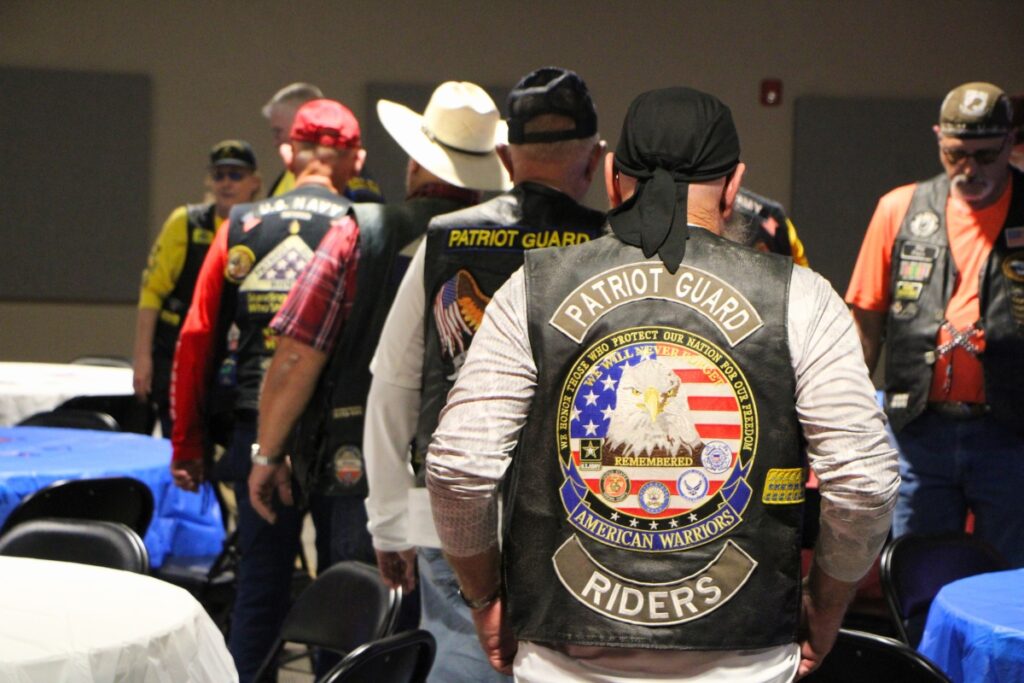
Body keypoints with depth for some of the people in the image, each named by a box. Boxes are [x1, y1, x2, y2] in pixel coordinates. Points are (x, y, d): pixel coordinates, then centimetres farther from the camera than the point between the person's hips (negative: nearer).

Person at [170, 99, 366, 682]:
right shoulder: (359, 229, -5)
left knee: (260, 583, 11)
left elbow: (197, 340, 5)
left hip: (258, 431, 3)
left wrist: (188, 445, 11)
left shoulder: (240, 227, 5)